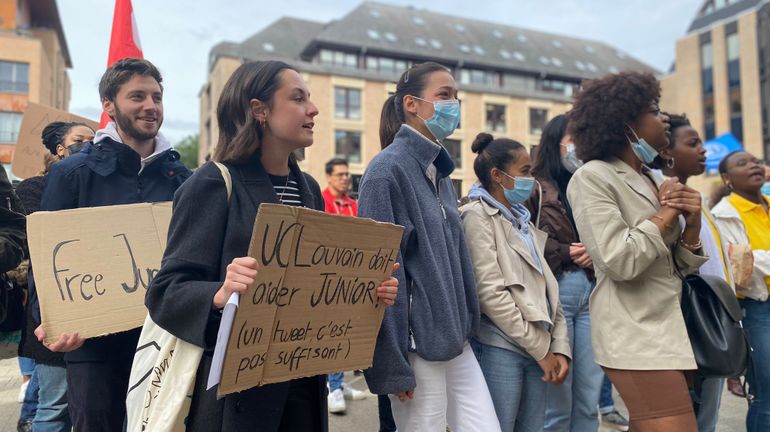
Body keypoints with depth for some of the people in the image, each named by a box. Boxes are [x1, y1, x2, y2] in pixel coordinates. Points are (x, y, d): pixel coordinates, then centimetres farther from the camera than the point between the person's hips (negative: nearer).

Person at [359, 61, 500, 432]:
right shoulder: (387, 169, -12)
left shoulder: (439, 171, 12)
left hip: (454, 339, 8)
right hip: (417, 343, -8)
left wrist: (464, 326, 16)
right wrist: (392, 363, -17)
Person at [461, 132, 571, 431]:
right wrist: (542, 350, -11)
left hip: (539, 350, 7)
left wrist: (559, 347, 1)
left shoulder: (522, 220, 15)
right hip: (500, 349, -7)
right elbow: (490, 293, -16)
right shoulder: (478, 216, -8)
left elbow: (547, 287, 13)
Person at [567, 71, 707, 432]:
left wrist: (692, 221, -5)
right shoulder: (592, 178, -11)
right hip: (635, 334, -8)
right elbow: (620, 261, -21)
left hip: (668, 325, 8)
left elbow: (682, 265, 14)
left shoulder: (654, 180, 13)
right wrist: (666, 212, -9)